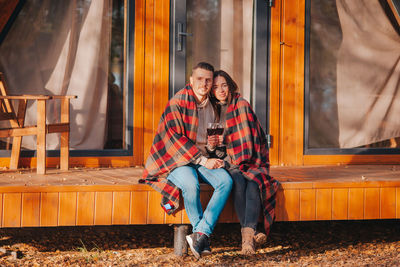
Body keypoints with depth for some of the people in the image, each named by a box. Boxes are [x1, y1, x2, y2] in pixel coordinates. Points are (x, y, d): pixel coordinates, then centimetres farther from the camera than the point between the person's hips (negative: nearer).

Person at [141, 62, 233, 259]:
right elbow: (175, 139, -15)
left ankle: (200, 234, -30)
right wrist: (203, 160, -19)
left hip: (204, 159, 6)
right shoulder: (178, 103, -8)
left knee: (226, 181, -24)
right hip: (177, 160, -6)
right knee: (191, 184, -37)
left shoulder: (211, 107, 13)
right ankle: (204, 239, -21)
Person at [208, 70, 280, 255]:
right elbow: (215, 153, 11)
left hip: (250, 162, -1)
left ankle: (248, 235, -47)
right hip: (227, 164, 1)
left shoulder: (241, 105, 4)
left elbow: (251, 138, 1)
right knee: (238, 182, -33)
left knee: (253, 183, -33)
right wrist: (212, 146, -12)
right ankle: (250, 234, -39)